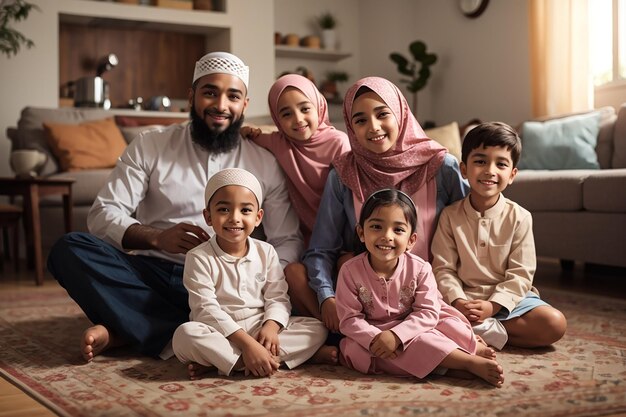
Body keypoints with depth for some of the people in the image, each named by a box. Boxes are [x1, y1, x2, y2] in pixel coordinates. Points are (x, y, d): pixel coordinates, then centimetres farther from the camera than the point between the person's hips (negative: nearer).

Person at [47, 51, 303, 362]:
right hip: (148, 273, -1)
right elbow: (103, 214, -1)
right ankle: (185, 336, -25)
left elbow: (288, 240, 1)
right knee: (70, 250, -24)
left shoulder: (265, 164, 6)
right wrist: (155, 237, -20)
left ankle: (127, 330, -21)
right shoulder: (149, 146, 6)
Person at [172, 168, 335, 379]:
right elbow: (206, 309, -17)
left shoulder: (266, 252, 4)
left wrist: (271, 326, -23)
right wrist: (246, 342, -28)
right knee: (185, 334, -34)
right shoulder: (199, 258, -9)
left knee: (317, 327, -12)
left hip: (260, 328, 4)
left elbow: (278, 298, 1)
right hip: (221, 332, -4)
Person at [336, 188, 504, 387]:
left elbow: (428, 312, -15)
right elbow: (349, 318, -14)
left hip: (411, 328, 2)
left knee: (452, 324, -25)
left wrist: (396, 335, -31)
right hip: (374, 334, -1)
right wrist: (375, 338, -32)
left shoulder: (419, 268, -12)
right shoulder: (350, 271, -14)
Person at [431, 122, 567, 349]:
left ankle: (479, 330, -16)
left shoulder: (519, 217, -3)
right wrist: (458, 301, -22)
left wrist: (492, 306, -20)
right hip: (463, 299, -2)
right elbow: (443, 268, -4)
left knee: (555, 323, -23)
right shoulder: (450, 215, -1)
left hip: (506, 298, 2)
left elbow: (520, 274, -7)